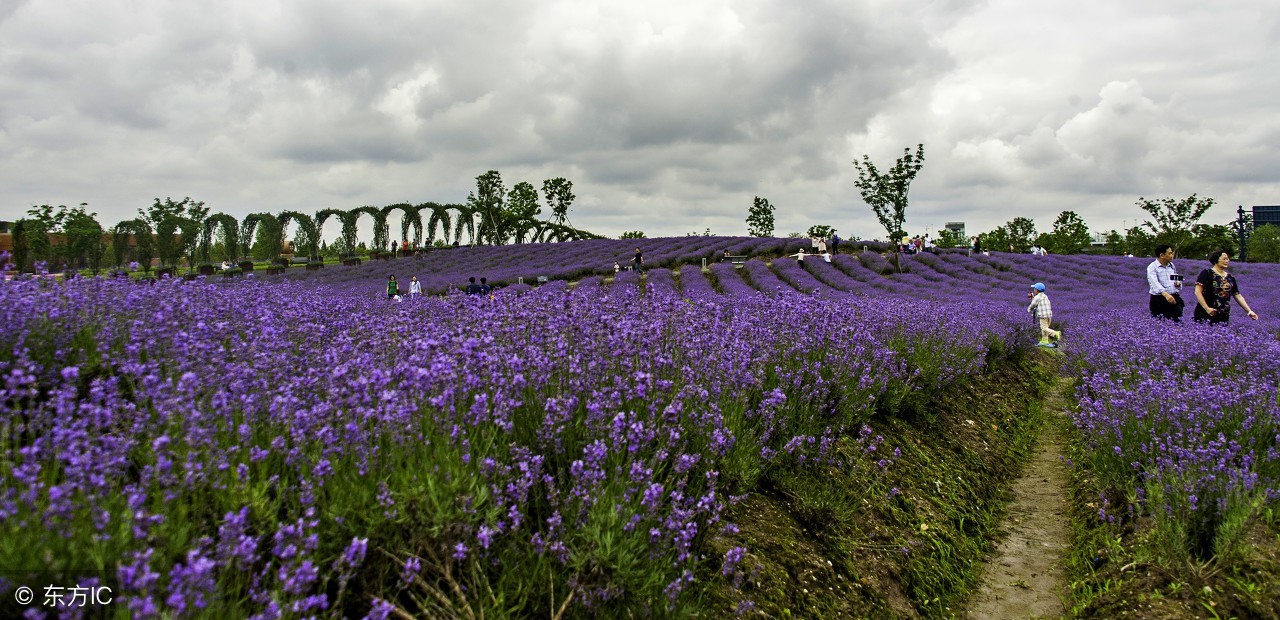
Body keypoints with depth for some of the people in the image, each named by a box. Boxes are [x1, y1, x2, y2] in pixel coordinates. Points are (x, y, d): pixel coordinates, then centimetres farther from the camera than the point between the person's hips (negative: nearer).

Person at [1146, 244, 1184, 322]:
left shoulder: (1172, 265, 14)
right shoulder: (1152, 267, -8)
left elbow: (1177, 280, 29)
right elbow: (1155, 283, -25)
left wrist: (1178, 283, 3)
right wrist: (1165, 294, -41)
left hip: (1175, 299, 6)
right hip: (1159, 300, -6)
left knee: (1178, 321, 2)